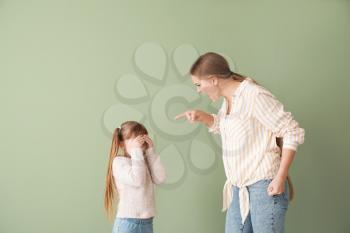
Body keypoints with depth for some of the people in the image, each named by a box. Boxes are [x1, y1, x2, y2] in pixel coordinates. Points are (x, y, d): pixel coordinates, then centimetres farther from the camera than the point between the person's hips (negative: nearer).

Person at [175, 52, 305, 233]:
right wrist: (201, 116, 10)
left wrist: (280, 178, -18)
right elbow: (220, 124, 31)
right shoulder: (228, 99, 10)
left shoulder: (254, 96, -16)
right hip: (239, 188, 8)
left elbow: (293, 133, -16)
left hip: (265, 186, -8)